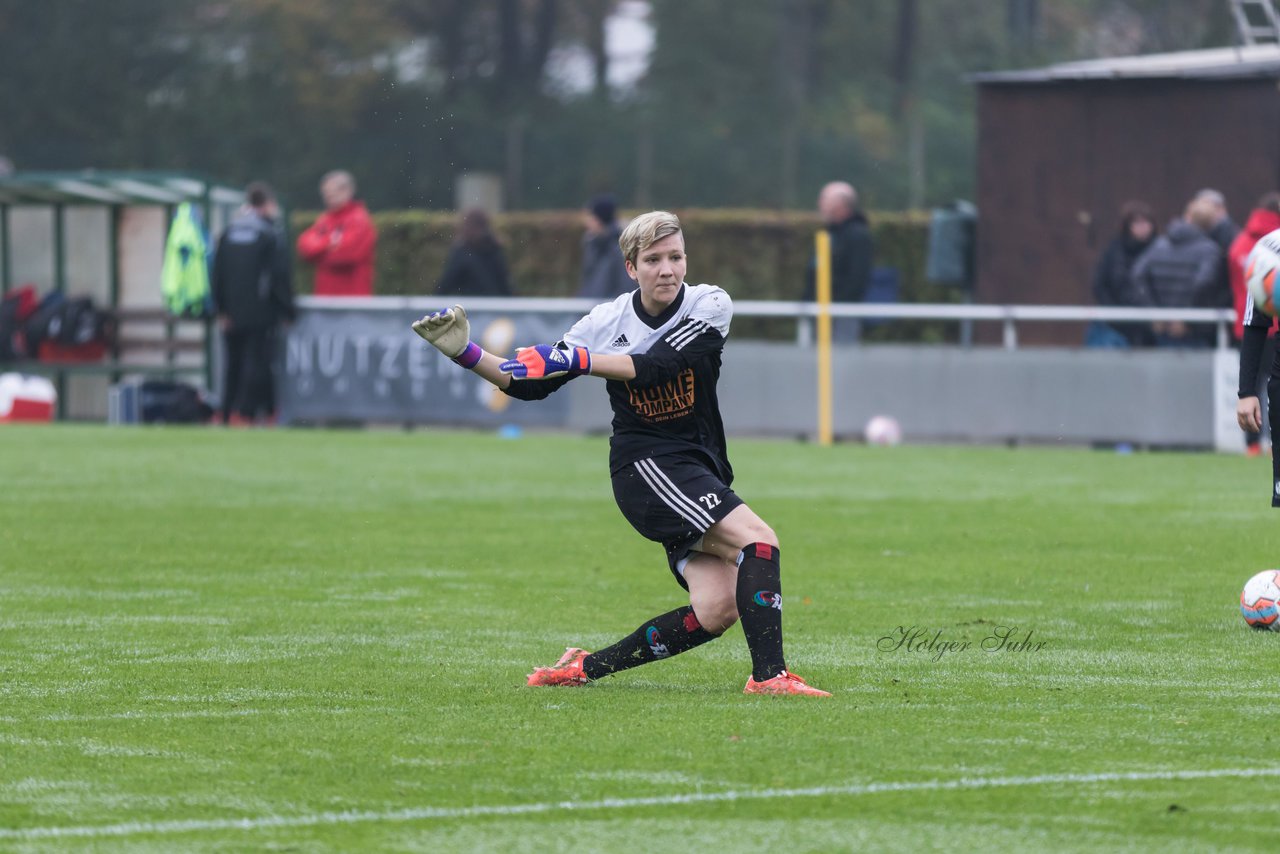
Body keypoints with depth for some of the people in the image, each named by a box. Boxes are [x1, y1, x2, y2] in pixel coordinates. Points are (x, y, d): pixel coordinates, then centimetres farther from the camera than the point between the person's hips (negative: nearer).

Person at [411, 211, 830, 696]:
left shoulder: (710, 305, -5)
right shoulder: (608, 322, -3)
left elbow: (659, 365, -22)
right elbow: (531, 385, 5)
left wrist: (575, 360, -30)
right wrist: (467, 353, -8)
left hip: (700, 470, 3)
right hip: (644, 465, -3)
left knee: (717, 611, -9)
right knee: (759, 539, -23)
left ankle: (586, 667, 2)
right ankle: (769, 675, -27)